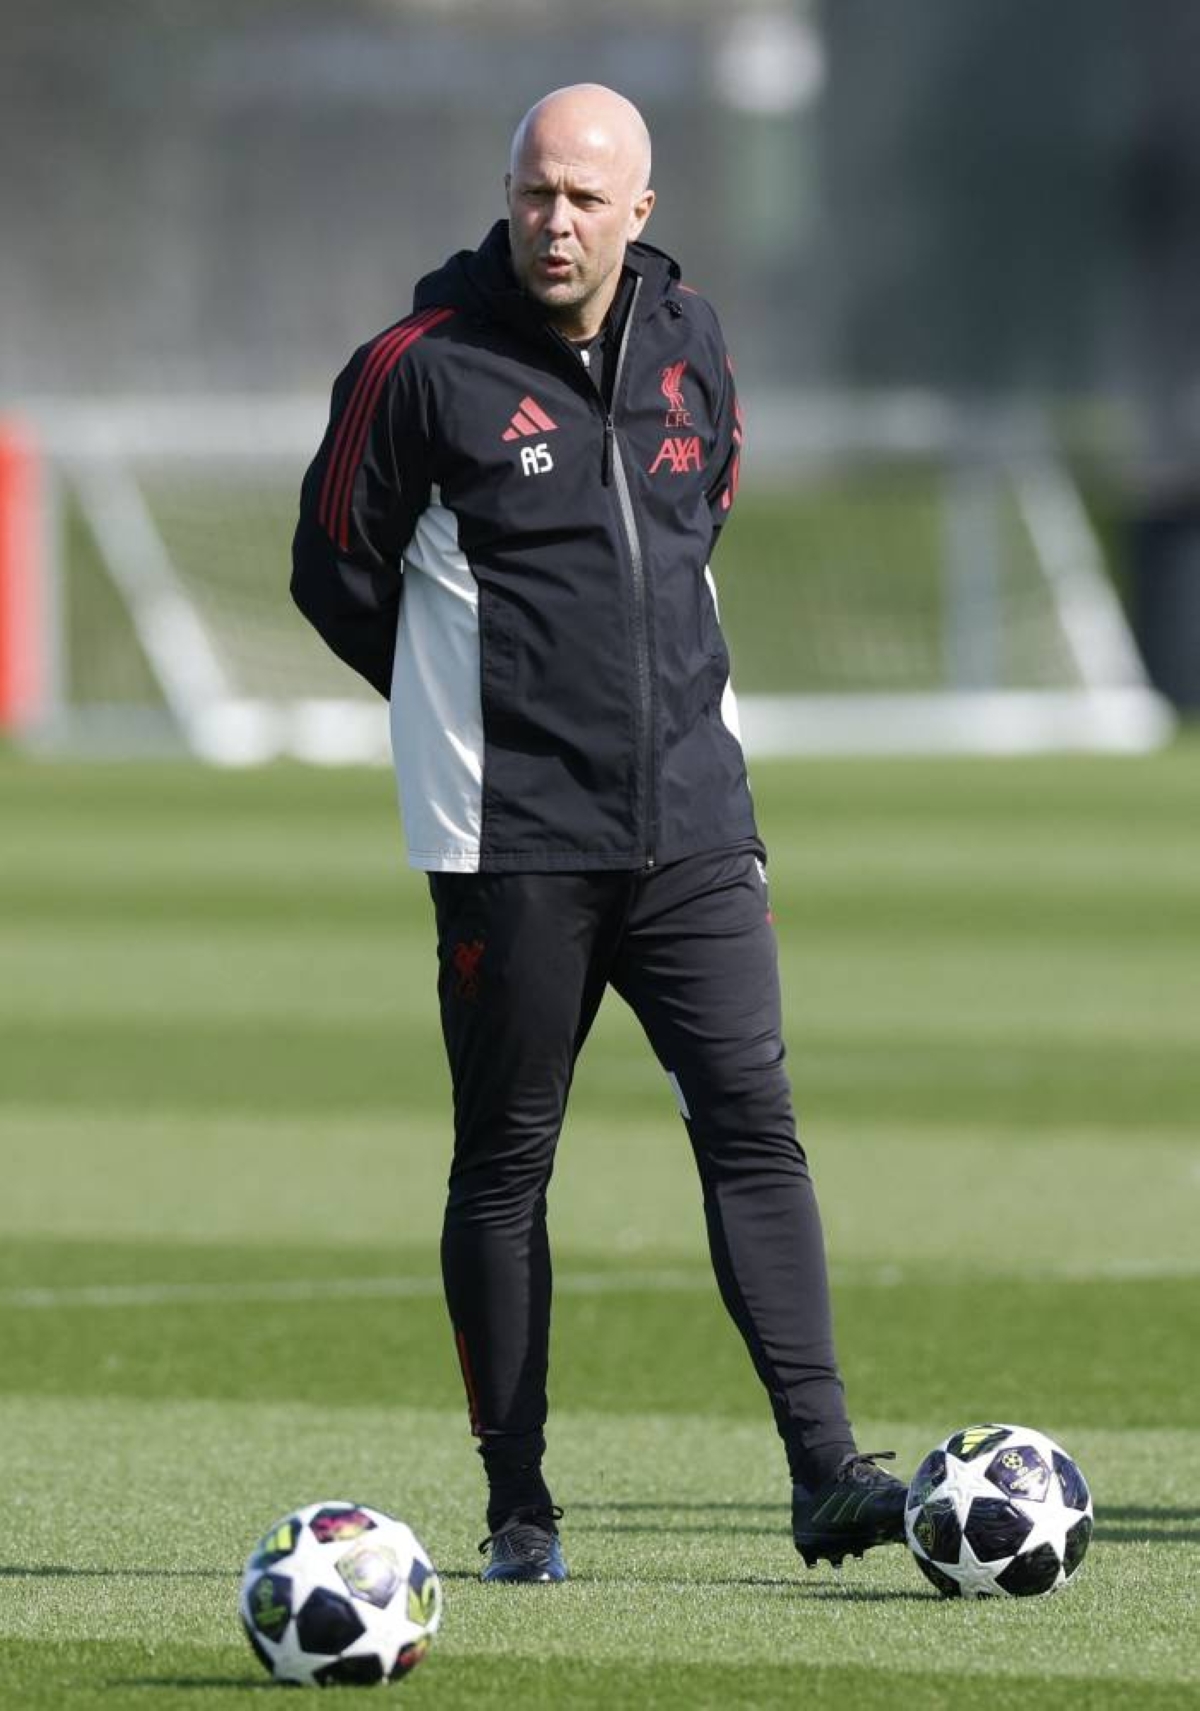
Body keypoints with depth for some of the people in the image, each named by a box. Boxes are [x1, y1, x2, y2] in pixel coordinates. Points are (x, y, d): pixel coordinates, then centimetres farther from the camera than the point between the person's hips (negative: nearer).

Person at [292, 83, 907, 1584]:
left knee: (753, 1121, -6)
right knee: (505, 1164, 2)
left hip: (691, 825, 4)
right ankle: (518, 1507, 10)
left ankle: (825, 1472, -9)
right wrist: (469, 709, 7)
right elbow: (335, 570, 2)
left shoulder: (688, 347, 7)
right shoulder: (426, 367, -7)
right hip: (510, 842, -4)